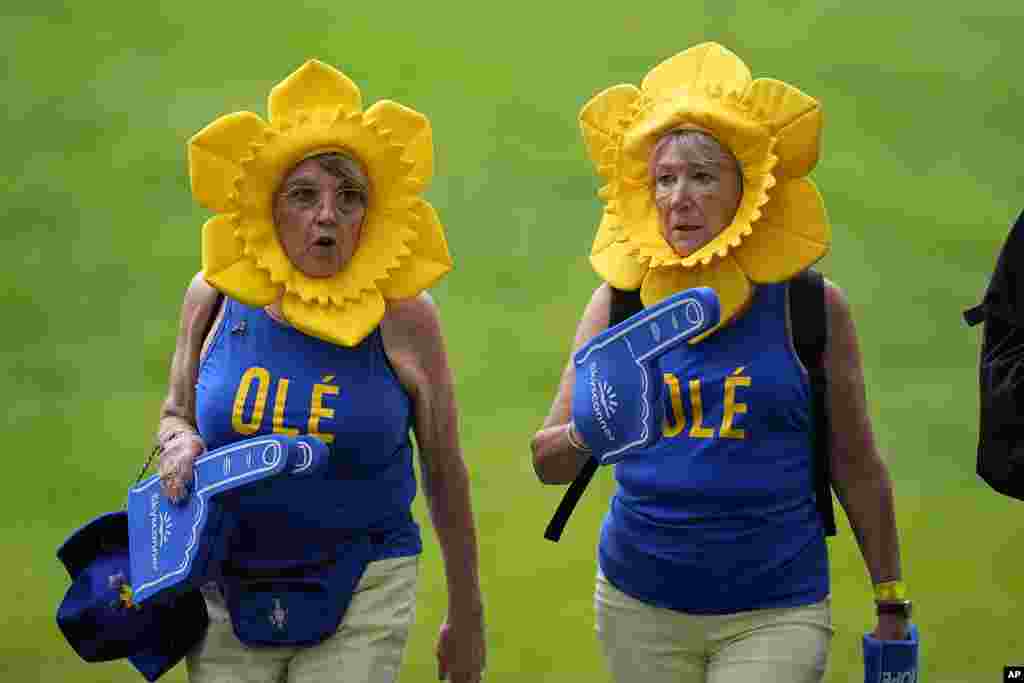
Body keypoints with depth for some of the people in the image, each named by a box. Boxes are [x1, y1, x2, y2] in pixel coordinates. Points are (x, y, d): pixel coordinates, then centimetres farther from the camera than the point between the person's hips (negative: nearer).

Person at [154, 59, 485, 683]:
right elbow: (175, 415, 17)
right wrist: (181, 444, -8)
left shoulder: (403, 315, -7)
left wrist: (467, 619, 6)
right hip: (228, 594, 3)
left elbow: (445, 473, 0)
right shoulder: (216, 298, 0)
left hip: (362, 605, -3)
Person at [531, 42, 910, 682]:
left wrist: (892, 602, 10)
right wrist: (586, 436, -21)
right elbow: (547, 462, 1)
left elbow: (855, 466, 6)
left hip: (775, 613, -2)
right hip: (639, 606, 3)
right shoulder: (620, 301, 2)